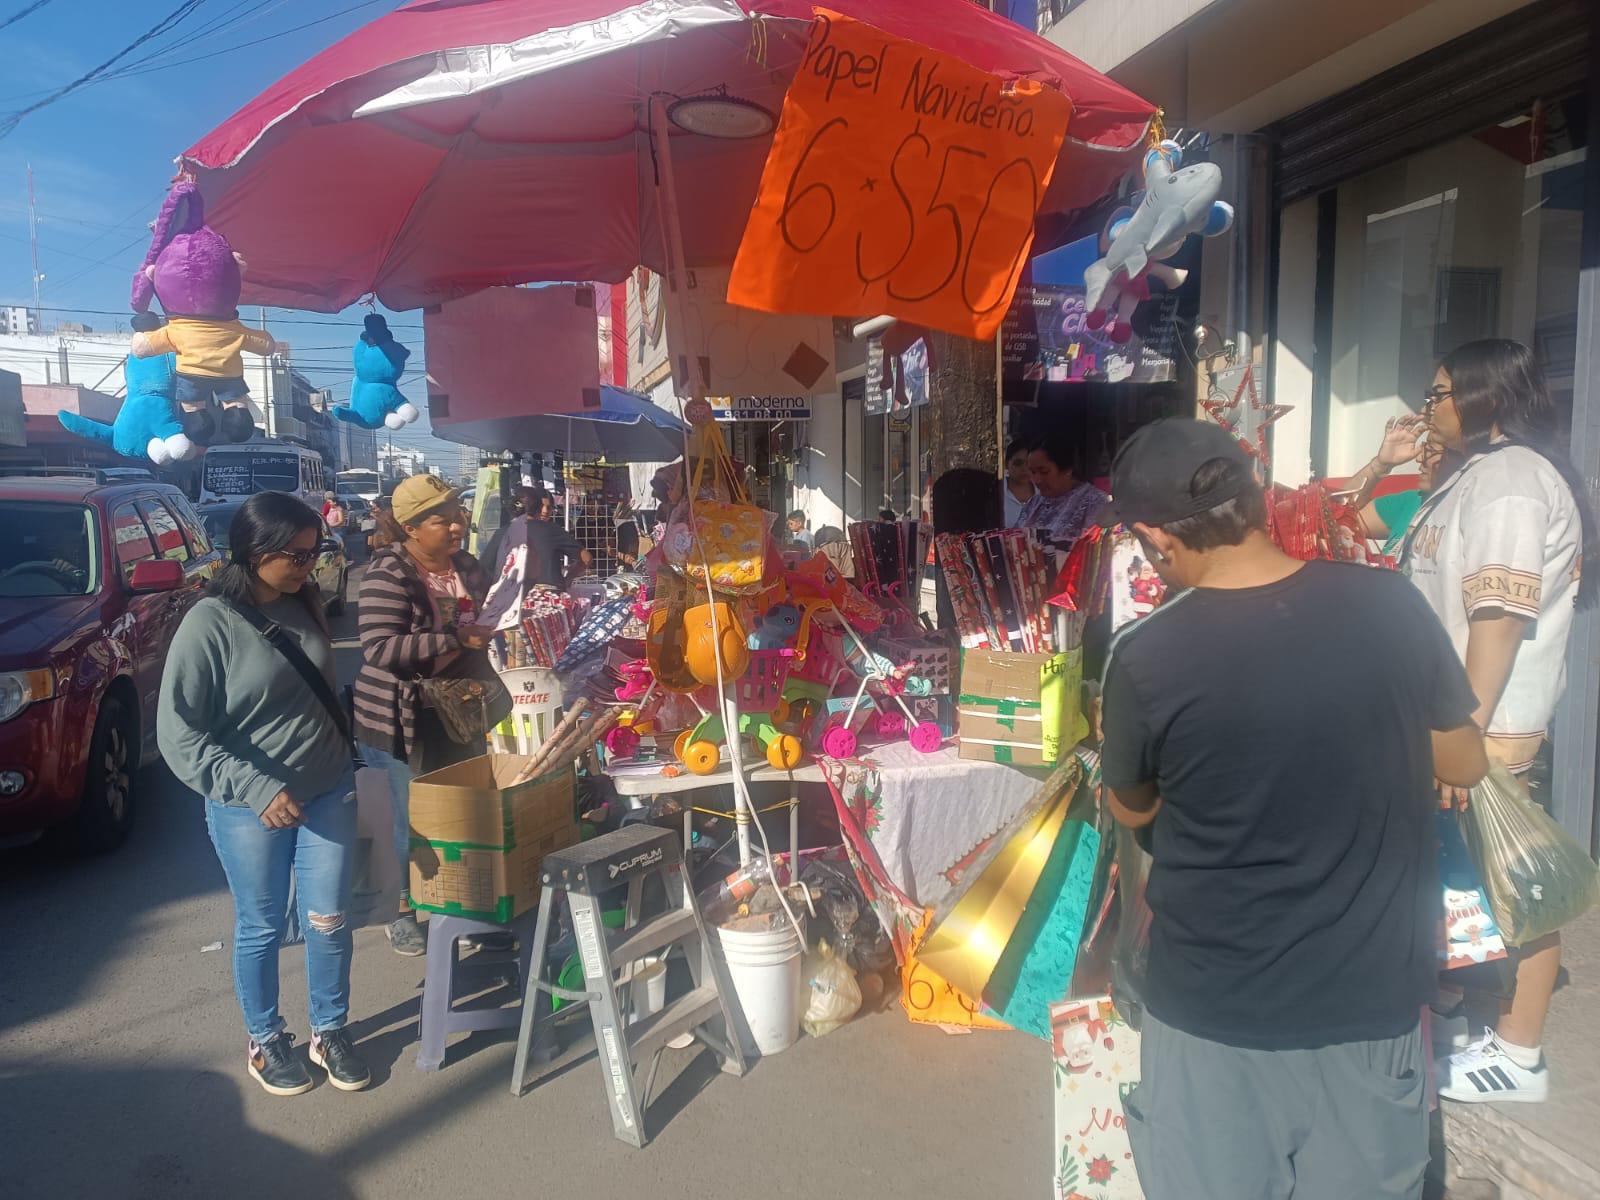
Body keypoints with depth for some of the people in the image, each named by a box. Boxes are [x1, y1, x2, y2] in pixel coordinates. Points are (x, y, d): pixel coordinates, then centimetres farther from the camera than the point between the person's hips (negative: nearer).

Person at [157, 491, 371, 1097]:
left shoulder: (304, 606, 1)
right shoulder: (209, 624, -17)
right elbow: (177, 734, -18)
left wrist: (346, 756, 14)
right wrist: (258, 790, -24)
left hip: (329, 792, 4)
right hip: (250, 806, -4)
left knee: (328, 921, 10)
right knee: (261, 927, 12)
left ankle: (330, 1032, 30)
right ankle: (265, 1041, 33)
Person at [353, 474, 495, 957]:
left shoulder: (468, 568, 5)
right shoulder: (389, 574, -17)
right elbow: (380, 648, -26)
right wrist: (456, 639, -29)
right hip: (406, 717, -6)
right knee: (416, 815, 3)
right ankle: (403, 911, 23)